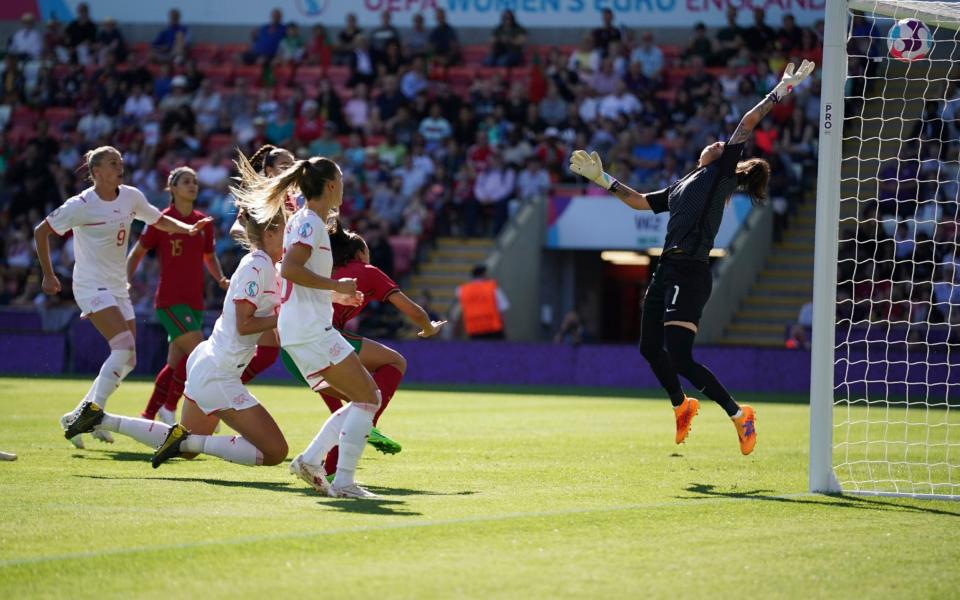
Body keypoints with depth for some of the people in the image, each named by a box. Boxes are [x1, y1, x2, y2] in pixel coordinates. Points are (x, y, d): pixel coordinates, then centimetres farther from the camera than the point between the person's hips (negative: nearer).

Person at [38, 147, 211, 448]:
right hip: (91, 285, -7)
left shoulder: (131, 197, 3)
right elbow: (41, 231, -4)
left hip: (118, 286, 7)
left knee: (127, 360, 4)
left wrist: (188, 228, 1)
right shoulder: (81, 205, -13)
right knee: (124, 346, -24)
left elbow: (160, 220, 19)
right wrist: (48, 275, -3)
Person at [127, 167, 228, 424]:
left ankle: (148, 416, 16)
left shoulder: (204, 223, 10)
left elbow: (209, 258, 23)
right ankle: (169, 408, -5)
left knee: (176, 362, 6)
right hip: (170, 300, -6)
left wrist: (221, 279, 5)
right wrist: (128, 282, -9)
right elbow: (136, 253, 4)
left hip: (194, 301, 6)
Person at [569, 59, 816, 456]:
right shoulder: (683, 186, 23)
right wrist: (602, 179, 32)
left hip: (690, 274, -9)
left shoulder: (720, 172, 3)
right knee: (651, 349, 18)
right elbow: (642, 202, 32)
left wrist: (781, 91, -4)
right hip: (668, 271, 9)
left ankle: (739, 415, -6)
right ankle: (682, 407, 40)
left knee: (680, 359, -16)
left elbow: (746, 125, -4)